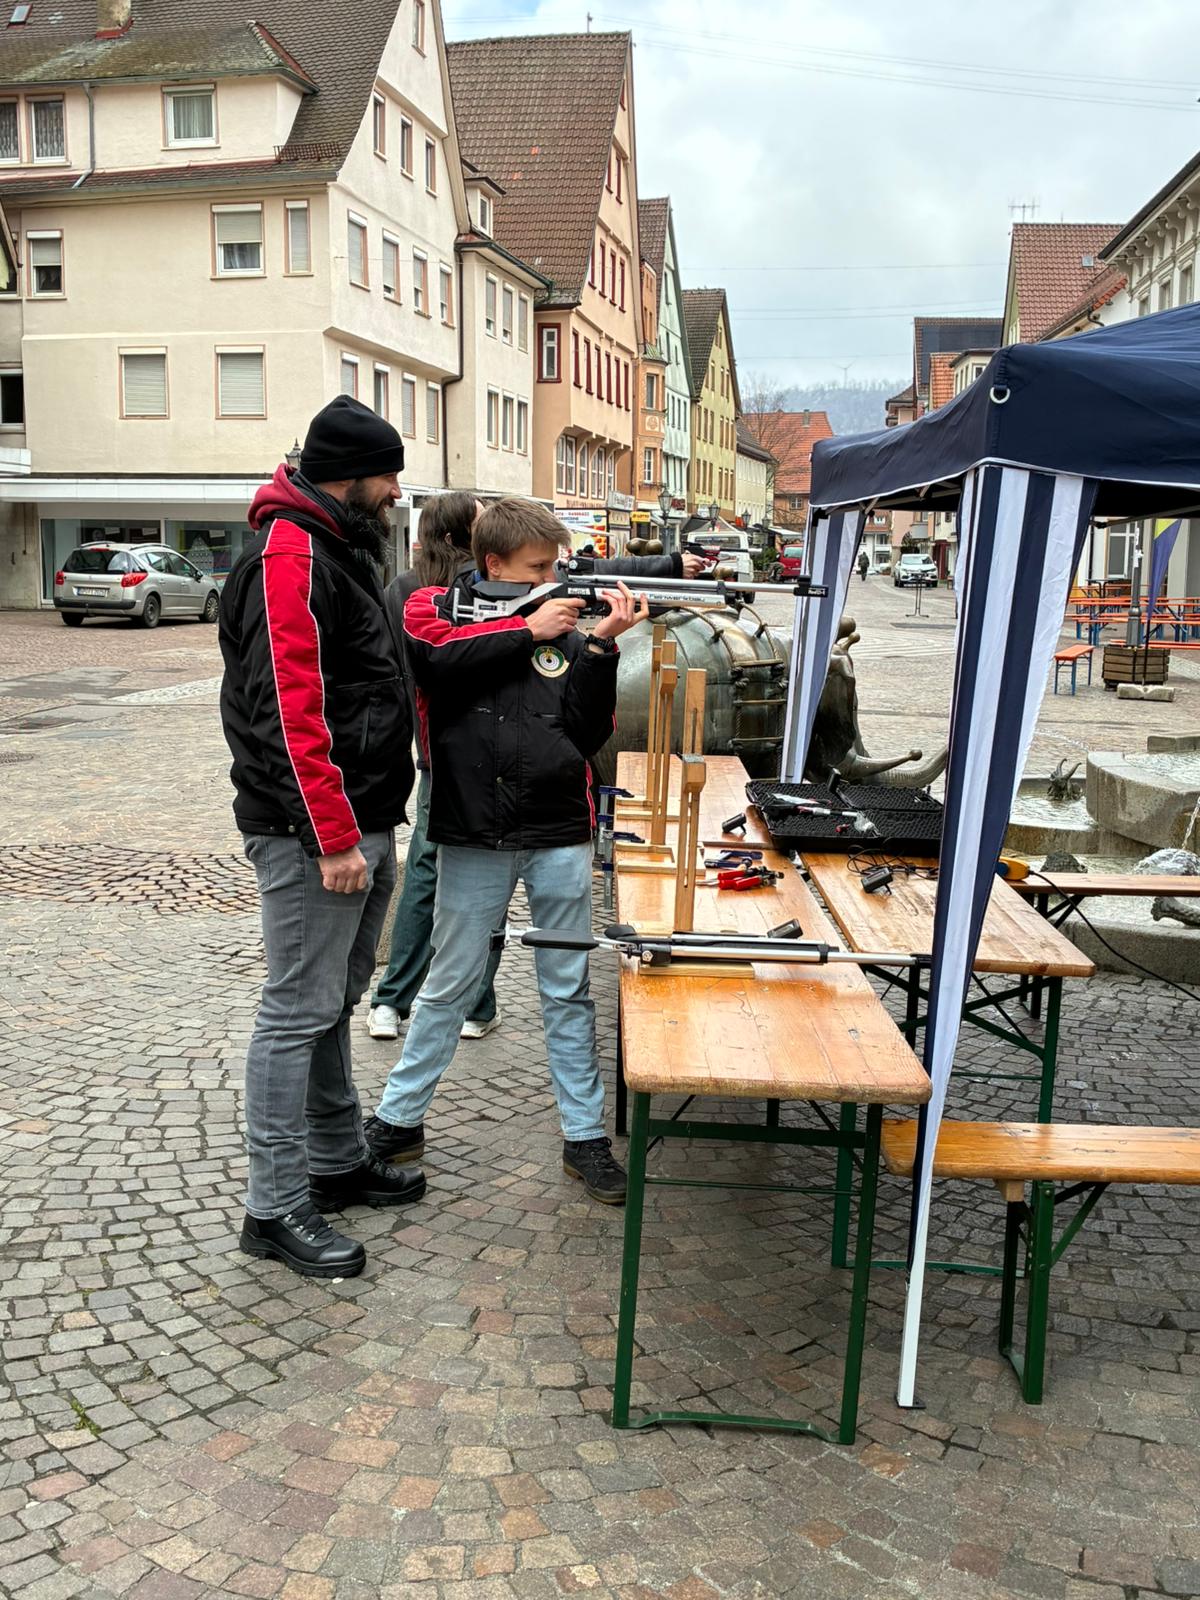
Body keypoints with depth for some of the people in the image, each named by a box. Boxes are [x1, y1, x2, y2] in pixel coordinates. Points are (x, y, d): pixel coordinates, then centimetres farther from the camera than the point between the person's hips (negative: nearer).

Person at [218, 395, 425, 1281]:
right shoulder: (288, 557, -16)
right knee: (299, 1014, -3)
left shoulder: (341, 550, 17)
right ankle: (277, 1208, 8)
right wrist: (335, 839, -23)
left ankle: (339, 1161, 31)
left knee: (336, 1002, 18)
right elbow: (292, 709, -23)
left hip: (363, 824, 10)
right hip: (315, 834, -10)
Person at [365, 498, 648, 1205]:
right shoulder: (436, 608, 3)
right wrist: (527, 629, -14)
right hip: (474, 837, -2)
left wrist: (601, 647, -10)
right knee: (449, 986, 9)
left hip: (560, 835, 2)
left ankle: (586, 1135, 21)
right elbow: (437, 656, -21)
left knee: (569, 991, 10)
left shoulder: (561, 630, 6)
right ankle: (398, 1120, 27)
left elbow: (589, 737, -1)